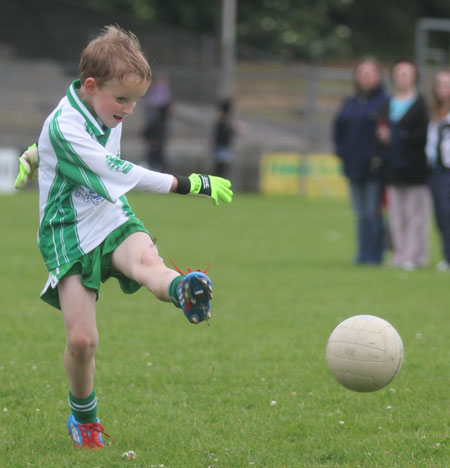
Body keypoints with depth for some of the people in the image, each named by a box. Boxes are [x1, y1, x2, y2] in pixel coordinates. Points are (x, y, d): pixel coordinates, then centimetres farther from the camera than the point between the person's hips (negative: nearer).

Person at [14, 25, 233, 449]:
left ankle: (183, 292, -70)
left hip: (113, 222, 4)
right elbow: (121, 174, -25)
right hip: (69, 235, -4)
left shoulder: (107, 113, 6)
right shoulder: (64, 127, -20)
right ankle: (83, 419, 13)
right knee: (81, 339, -14)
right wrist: (189, 184, -25)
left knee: (145, 257, -34)